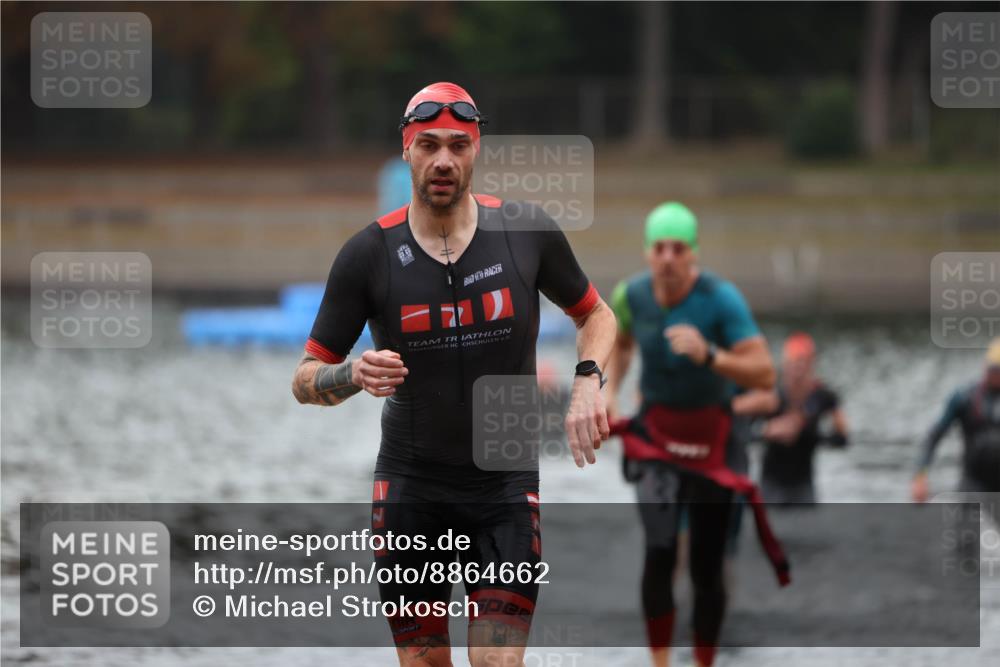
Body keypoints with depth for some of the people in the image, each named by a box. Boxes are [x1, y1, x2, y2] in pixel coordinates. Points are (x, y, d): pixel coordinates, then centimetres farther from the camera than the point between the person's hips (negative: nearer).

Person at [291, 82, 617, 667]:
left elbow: (596, 314, 14)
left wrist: (588, 380, -6)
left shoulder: (528, 232, -3)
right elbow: (306, 380, -1)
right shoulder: (369, 254, -6)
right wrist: (352, 375, -23)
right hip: (411, 488, 0)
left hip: (506, 487, 0)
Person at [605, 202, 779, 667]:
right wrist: (609, 392, 3)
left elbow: (765, 374, -25)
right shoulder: (631, 295, -7)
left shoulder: (721, 299, -20)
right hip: (656, 431, 2)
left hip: (711, 437, -2)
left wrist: (708, 355, -39)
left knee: (706, 564, 2)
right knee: (659, 551, -16)